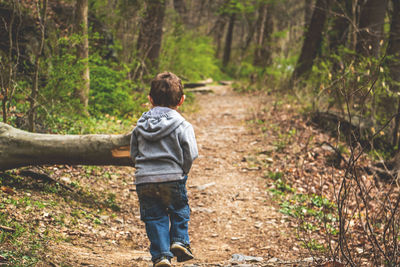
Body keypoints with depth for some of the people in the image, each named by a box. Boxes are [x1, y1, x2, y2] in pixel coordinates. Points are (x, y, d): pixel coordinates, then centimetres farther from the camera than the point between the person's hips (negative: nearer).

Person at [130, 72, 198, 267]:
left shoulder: (140, 125, 8)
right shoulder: (182, 126, -4)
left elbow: (133, 153, 13)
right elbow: (190, 154, -6)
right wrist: (183, 171, 12)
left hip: (143, 180, 2)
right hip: (172, 178, -2)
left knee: (154, 217, 8)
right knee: (179, 209, 22)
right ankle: (179, 240, 9)